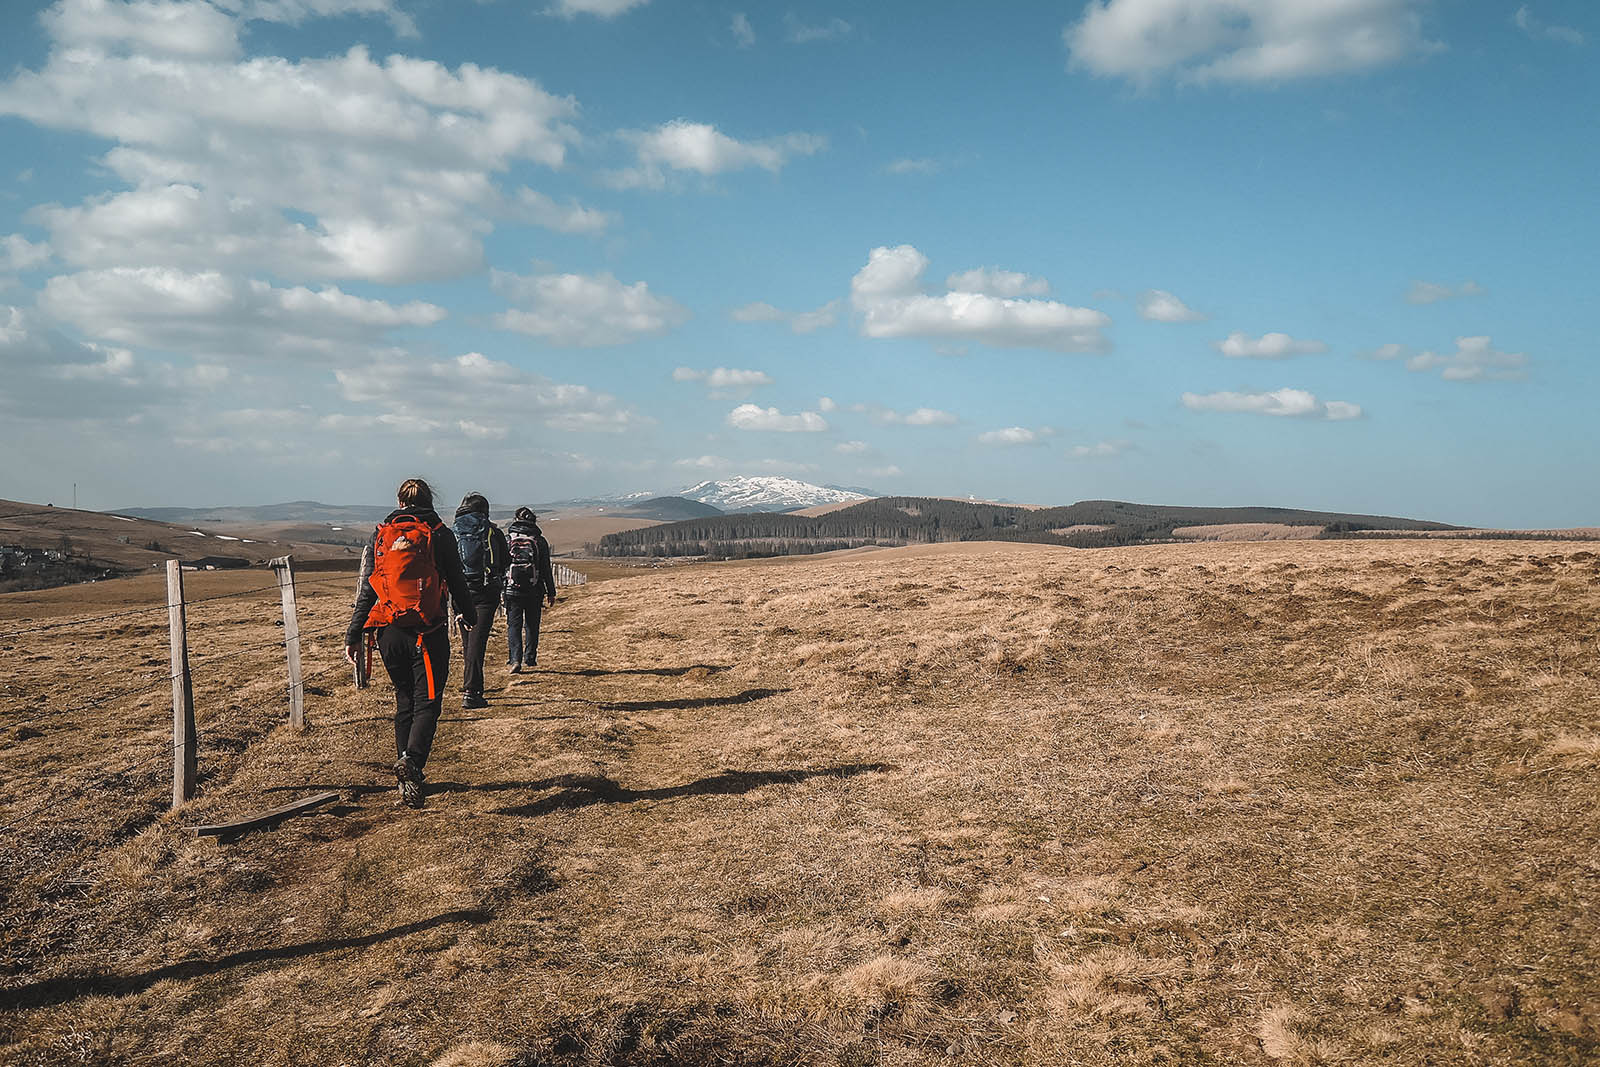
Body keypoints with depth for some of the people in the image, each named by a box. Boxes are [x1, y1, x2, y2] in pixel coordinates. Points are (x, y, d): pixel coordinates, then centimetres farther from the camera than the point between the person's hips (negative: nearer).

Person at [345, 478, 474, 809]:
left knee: (405, 702, 16)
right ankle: (411, 760, -27)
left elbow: (367, 589, 6)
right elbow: (457, 582, 4)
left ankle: (409, 777, 19)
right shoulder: (439, 534, -1)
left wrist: (353, 636, 10)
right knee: (427, 704, -2)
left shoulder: (381, 535, 8)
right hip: (427, 631, -4)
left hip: (390, 633, 4)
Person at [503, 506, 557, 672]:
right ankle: (530, 658, 19)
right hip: (534, 591, 0)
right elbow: (546, 569, 2)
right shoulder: (540, 541, 1)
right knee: (532, 625, 14)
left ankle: (515, 659, -11)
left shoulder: (507, 539, 1)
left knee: (514, 625, 2)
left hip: (512, 590, 0)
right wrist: (551, 592, 8)